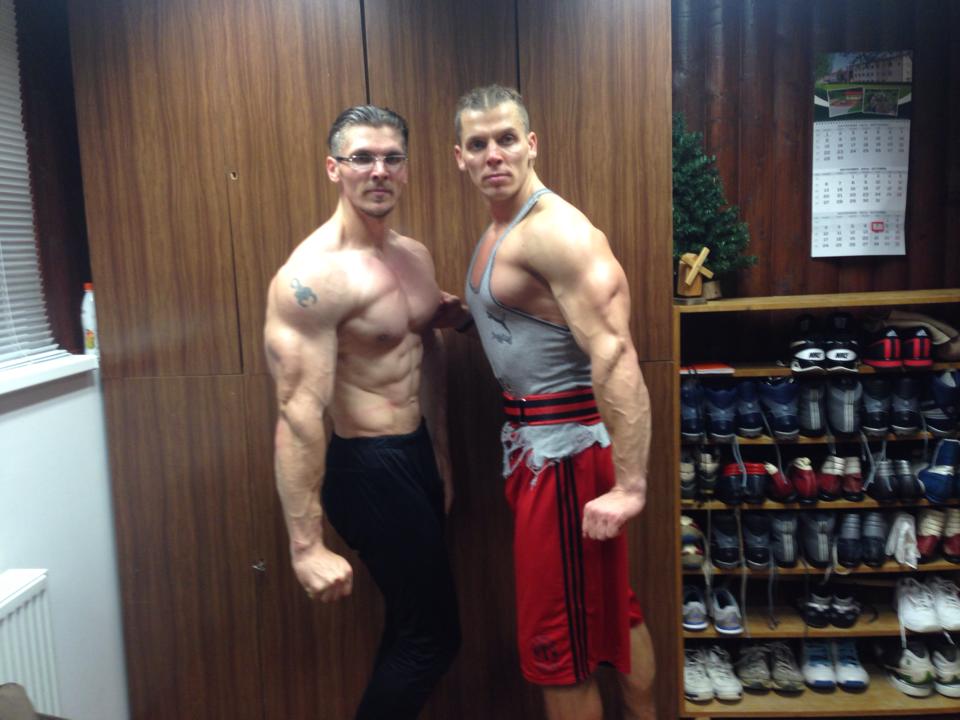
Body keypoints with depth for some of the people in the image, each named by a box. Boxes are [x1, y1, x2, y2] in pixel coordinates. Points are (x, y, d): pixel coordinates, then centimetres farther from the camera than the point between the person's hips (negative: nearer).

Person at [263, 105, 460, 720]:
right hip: (369, 467, -8)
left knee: (413, 627, 21)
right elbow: (299, 415, -25)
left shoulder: (416, 255, 6)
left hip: (418, 454, 8)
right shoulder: (312, 276, -21)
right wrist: (306, 545, -26)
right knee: (434, 636, 3)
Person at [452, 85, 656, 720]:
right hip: (534, 439, 10)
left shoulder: (556, 232, -18)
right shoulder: (501, 230, 13)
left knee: (558, 640, 5)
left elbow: (615, 356, -28)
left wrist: (629, 485, -32)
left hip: (566, 448, -10)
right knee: (611, 609, 23)